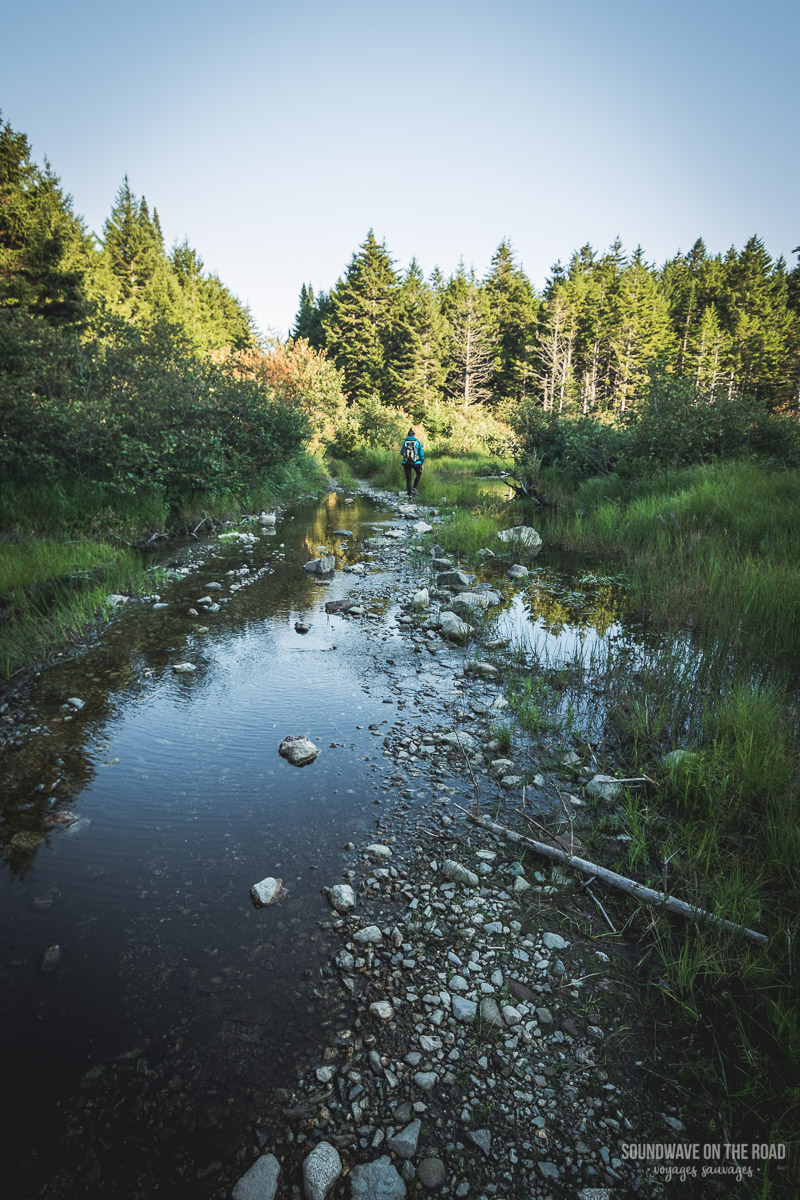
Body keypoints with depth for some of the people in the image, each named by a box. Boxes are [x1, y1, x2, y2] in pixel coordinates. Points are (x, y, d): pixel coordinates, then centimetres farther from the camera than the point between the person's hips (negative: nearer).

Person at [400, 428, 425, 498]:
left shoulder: (405, 442, 3)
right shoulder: (418, 442, -1)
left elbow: (401, 453, 10)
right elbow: (421, 453, -1)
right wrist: (422, 463, 4)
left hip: (406, 463, 1)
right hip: (416, 463, -1)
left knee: (408, 479, 9)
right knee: (418, 474, 27)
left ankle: (410, 495, 6)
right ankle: (414, 489, 14)